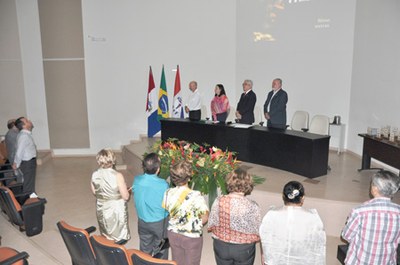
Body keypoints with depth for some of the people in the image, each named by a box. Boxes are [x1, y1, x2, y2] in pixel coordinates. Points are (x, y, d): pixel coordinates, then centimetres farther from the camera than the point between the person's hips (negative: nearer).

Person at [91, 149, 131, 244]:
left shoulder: (94, 175, -13)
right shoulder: (117, 176, -27)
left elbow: (94, 192, 5)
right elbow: (126, 196, -20)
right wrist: (125, 188, 0)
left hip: (101, 210, 5)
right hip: (116, 210, -5)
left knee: (106, 236, 27)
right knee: (119, 239, 18)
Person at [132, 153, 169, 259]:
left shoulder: (136, 180, -16)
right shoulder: (163, 184, -27)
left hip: (142, 221, 4)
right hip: (159, 222, -4)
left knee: (145, 249, 24)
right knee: (160, 251, 18)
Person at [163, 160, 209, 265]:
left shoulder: (168, 193, -15)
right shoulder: (196, 196, -29)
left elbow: (167, 211, 0)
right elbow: (205, 218, -16)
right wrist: (194, 227, 3)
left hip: (173, 234, 4)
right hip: (191, 237, -4)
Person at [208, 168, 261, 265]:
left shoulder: (219, 201, -16)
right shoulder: (252, 206, -21)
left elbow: (211, 224, -6)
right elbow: (257, 232, -13)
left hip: (221, 246, 2)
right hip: (244, 249, -1)